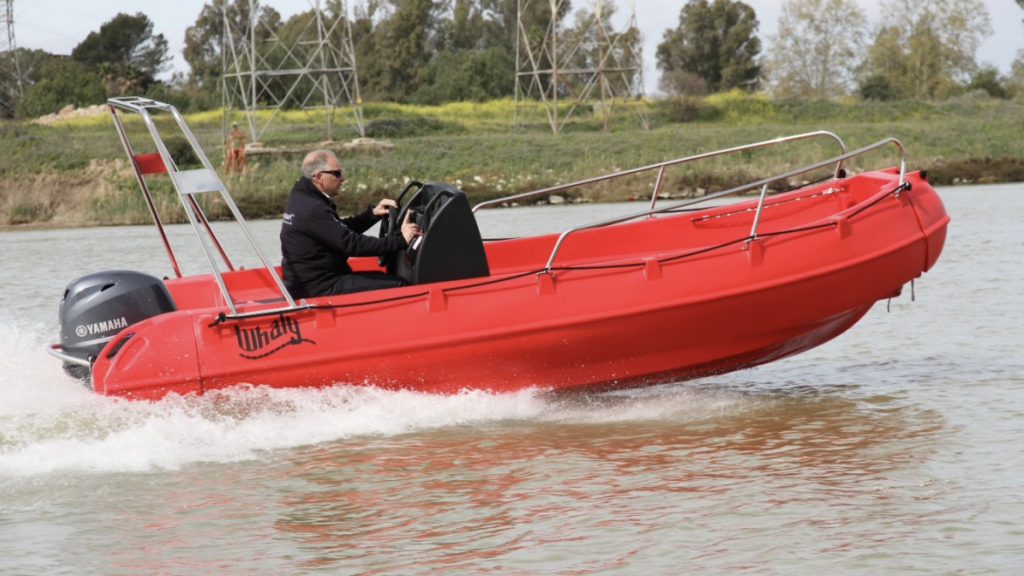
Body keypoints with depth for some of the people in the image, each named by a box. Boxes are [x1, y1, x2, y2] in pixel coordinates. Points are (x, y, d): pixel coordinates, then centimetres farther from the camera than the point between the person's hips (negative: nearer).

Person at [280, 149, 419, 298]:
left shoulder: (303, 198, 11)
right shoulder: (313, 210, -21)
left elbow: (343, 229, 19)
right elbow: (352, 244, -23)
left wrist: (372, 213, 5)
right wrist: (401, 241, -21)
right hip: (318, 289, -11)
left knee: (379, 277, 21)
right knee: (397, 285, -14)